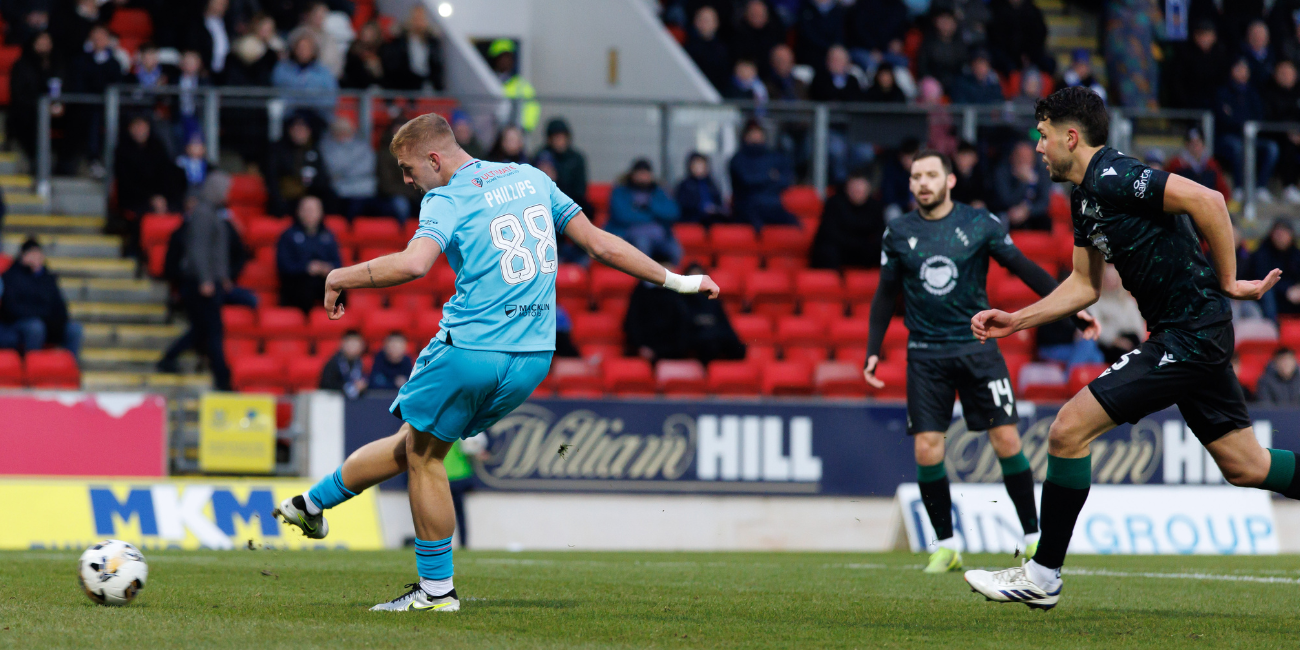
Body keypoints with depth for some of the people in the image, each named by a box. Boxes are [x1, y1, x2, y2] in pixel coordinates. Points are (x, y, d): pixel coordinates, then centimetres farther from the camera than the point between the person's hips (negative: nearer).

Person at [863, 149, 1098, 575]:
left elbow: (1025, 269, 3)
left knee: (1006, 439, -6)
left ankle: (1033, 537, 5)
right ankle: (946, 546, 5)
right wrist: (873, 352, 6)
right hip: (926, 355, 1)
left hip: (977, 346, -1)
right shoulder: (899, 234, 5)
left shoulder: (979, 224, -1)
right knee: (926, 448, -7)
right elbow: (886, 296, 13)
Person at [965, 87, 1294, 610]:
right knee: (1246, 468, 12)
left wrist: (1228, 283, -18)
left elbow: (1206, 200, -25)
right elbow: (1084, 286, 24)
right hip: (1185, 335, 10)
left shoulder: (1112, 178, -16)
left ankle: (1042, 576, -2)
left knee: (1069, 429, -10)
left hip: (1191, 335, -10)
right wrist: (1014, 321, 18)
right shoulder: (1085, 196, 15)